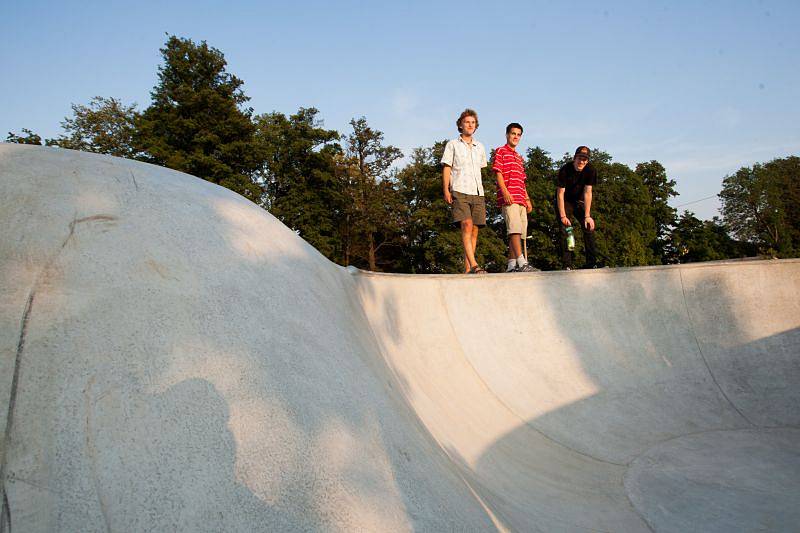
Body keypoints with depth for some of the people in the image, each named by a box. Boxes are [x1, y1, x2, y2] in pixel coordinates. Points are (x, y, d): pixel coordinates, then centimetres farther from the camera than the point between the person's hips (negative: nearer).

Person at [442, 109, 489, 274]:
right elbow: (446, 168, 4)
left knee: (474, 230, -1)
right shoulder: (452, 145, 10)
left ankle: (467, 269, 2)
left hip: (477, 192, 5)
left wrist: (481, 189, 15)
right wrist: (446, 190, -7)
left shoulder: (480, 147, 22)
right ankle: (474, 265, -28)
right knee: (466, 226, -20)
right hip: (459, 191, -5)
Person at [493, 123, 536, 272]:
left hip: (520, 199, 8)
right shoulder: (501, 151, 6)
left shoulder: (519, 157, 29)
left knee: (517, 232, 4)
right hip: (509, 198, -8)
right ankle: (522, 263, -27)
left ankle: (511, 265, 6)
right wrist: (505, 192, -19)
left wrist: (527, 199, 18)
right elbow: (498, 173, -6)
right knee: (515, 229, -18)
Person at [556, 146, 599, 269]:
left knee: (589, 227, -6)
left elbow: (587, 193, -19)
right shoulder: (565, 170, -24)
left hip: (580, 201, 3)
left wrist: (587, 216, -26)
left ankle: (592, 263, -2)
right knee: (565, 230, -14)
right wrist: (563, 216, -30)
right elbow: (560, 194, -24)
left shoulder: (590, 171, -16)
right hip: (565, 201, -3)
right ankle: (567, 264, -14)